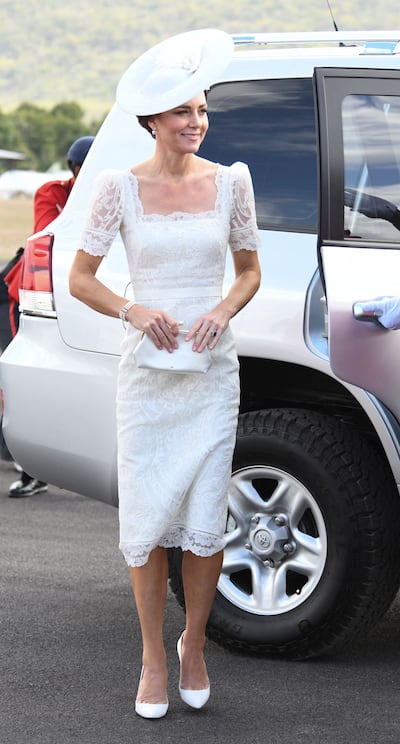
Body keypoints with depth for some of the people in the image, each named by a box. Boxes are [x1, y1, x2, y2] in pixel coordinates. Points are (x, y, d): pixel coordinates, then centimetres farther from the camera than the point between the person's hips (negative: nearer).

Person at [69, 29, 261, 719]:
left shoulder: (229, 181, 2)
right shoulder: (121, 186, -3)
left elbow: (250, 271, 13)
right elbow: (79, 279, 3)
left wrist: (223, 311, -7)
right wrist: (134, 310, -14)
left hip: (213, 372, 1)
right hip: (147, 372, -1)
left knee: (205, 522, 0)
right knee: (147, 520, 1)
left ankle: (193, 647, 22)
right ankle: (153, 658, 16)